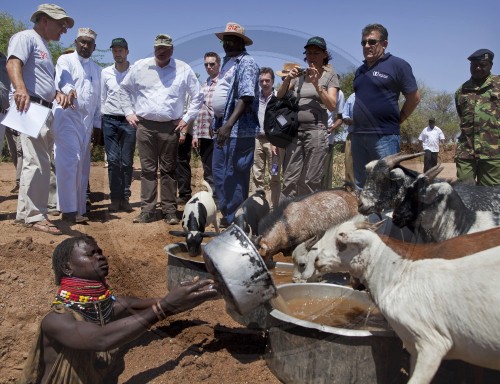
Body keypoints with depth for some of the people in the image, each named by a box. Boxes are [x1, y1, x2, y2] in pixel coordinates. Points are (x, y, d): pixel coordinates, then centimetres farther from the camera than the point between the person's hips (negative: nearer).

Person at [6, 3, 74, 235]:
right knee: (37, 162, -14)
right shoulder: (26, 37, -2)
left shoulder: (44, 46, 28)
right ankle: (35, 216, -9)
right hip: (29, 107, -10)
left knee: (38, 162, 11)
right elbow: (13, 63, -20)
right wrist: (20, 89, -39)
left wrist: (57, 94, 8)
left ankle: (25, 212, 18)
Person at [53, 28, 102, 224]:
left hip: (87, 121, 6)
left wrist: (97, 124, 13)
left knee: (83, 166, 5)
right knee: (69, 162, -14)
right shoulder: (65, 60, 3)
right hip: (67, 116, -5)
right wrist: (70, 90, -41)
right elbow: (63, 79, -19)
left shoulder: (96, 69, 20)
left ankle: (79, 208, 10)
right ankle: (69, 210, -12)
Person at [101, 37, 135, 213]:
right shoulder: (106, 72, 9)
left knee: (127, 162, 1)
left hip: (129, 121, -2)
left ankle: (125, 198, 10)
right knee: (113, 160, -1)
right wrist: (101, 120, 8)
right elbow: (102, 98, 13)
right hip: (110, 120, 2)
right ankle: (115, 198, 6)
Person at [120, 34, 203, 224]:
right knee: (148, 169, 4)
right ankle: (147, 211, 9)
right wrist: (129, 112, 10)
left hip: (171, 127, -1)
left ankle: (170, 210, 10)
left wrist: (187, 118, 2)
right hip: (145, 125, 1)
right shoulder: (140, 67, 7)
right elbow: (124, 88, 18)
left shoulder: (184, 69, 3)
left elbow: (197, 96, 9)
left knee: (169, 170, 4)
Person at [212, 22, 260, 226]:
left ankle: (234, 221, 7)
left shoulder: (246, 63, -10)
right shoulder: (227, 62, 18)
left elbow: (246, 98, -20)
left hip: (239, 128, -9)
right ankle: (226, 213, 26)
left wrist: (228, 125, -28)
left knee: (234, 176, -4)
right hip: (223, 126, 10)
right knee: (218, 173, 14)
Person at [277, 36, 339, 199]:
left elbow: (332, 106, -4)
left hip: (316, 131, -3)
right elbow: (280, 97, 12)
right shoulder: (299, 75, 16)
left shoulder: (330, 75, 7)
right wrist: (288, 79, -5)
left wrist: (317, 84, -14)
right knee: (290, 179, -1)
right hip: (295, 130, 3)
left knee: (310, 181, -1)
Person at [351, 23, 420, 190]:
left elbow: (414, 98, -1)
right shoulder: (360, 70, 18)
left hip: (384, 137, -6)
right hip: (358, 136, 7)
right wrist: (358, 123, 14)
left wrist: (396, 121, 3)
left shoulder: (397, 65, -2)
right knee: (360, 187, 13)